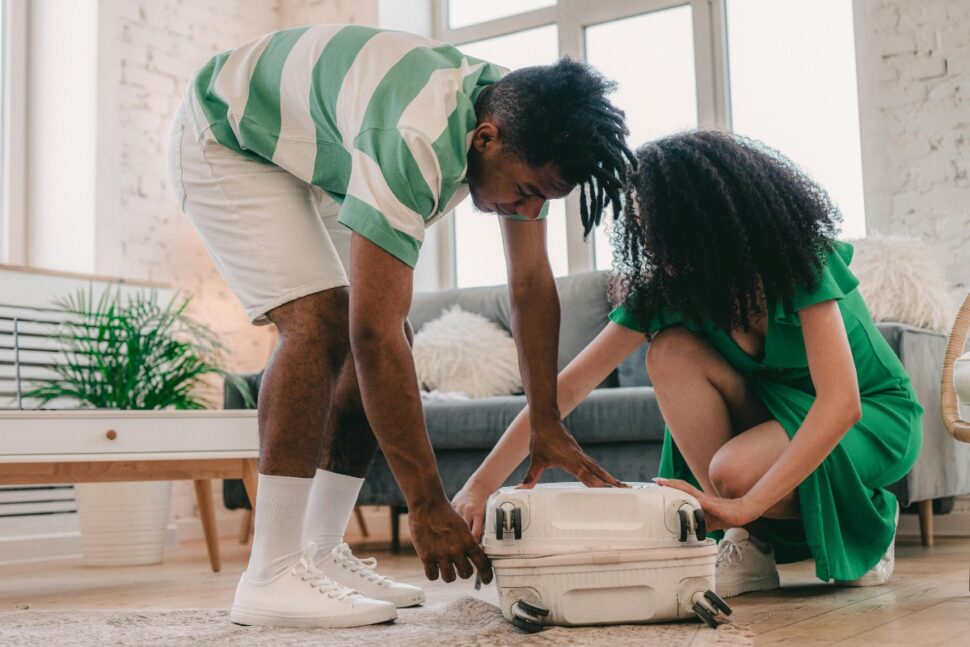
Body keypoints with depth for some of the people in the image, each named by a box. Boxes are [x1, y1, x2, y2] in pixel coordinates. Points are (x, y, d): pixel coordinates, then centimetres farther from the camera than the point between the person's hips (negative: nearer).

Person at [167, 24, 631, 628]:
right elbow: (374, 331, -42)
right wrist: (429, 504, -38)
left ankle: (321, 555, 5)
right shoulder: (415, 142, -41)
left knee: (377, 337, -1)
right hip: (226, 141, -8)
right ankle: (272, 576, -22)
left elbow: (532, 284, -8)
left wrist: (548, 425, -11)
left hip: (315, 161, 8)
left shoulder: (518, 122, -15)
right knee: (321, 320, -26)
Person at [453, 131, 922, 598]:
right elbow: (568, 386, -17)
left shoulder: (800, 263, -27)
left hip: (873, 417, -5)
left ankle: (866, 521, -4)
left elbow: (841, 403, -36)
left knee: (736, 469, -35)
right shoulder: (668, 286, -14)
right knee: (671, 351, -24)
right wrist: (482, 483, -27)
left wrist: (745, 504, -45)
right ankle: (746, 547, -17)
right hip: (778, 405, 5)